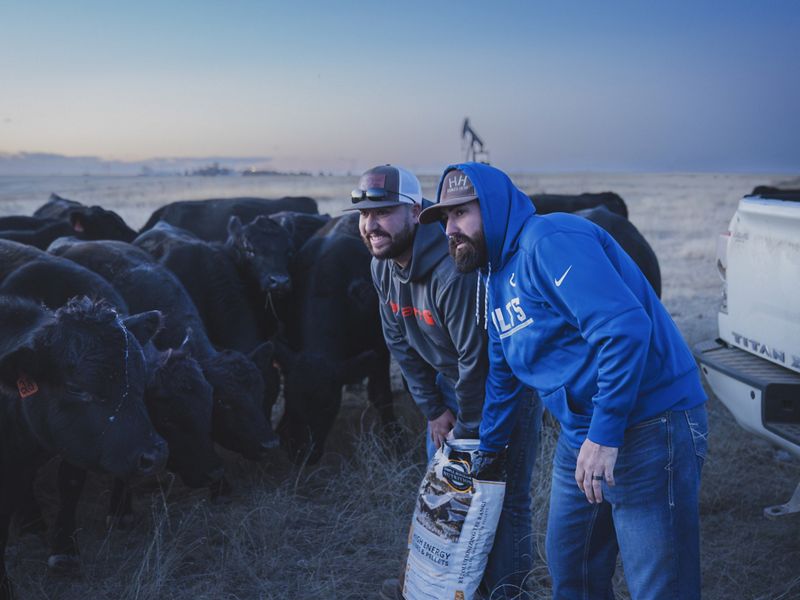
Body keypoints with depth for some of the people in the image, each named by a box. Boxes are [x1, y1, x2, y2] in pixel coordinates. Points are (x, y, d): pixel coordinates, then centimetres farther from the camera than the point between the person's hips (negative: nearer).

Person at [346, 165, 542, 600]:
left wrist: (469, 432, -18)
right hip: (449, 381, 8)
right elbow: (401, 344, 2)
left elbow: (476, 359, -28)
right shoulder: (383, 267, -7)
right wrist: (433, 410, 1)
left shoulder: (453, 272, -34)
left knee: (505, 498, -2)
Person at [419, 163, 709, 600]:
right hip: (580, 437, 10)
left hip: (648, 428, -10)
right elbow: (501, 376, 26)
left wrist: (604, 434, -25)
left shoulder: (551, 241, -17)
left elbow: (625, 327, -27)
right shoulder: (496, 278, 15)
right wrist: (486, 451, 32)